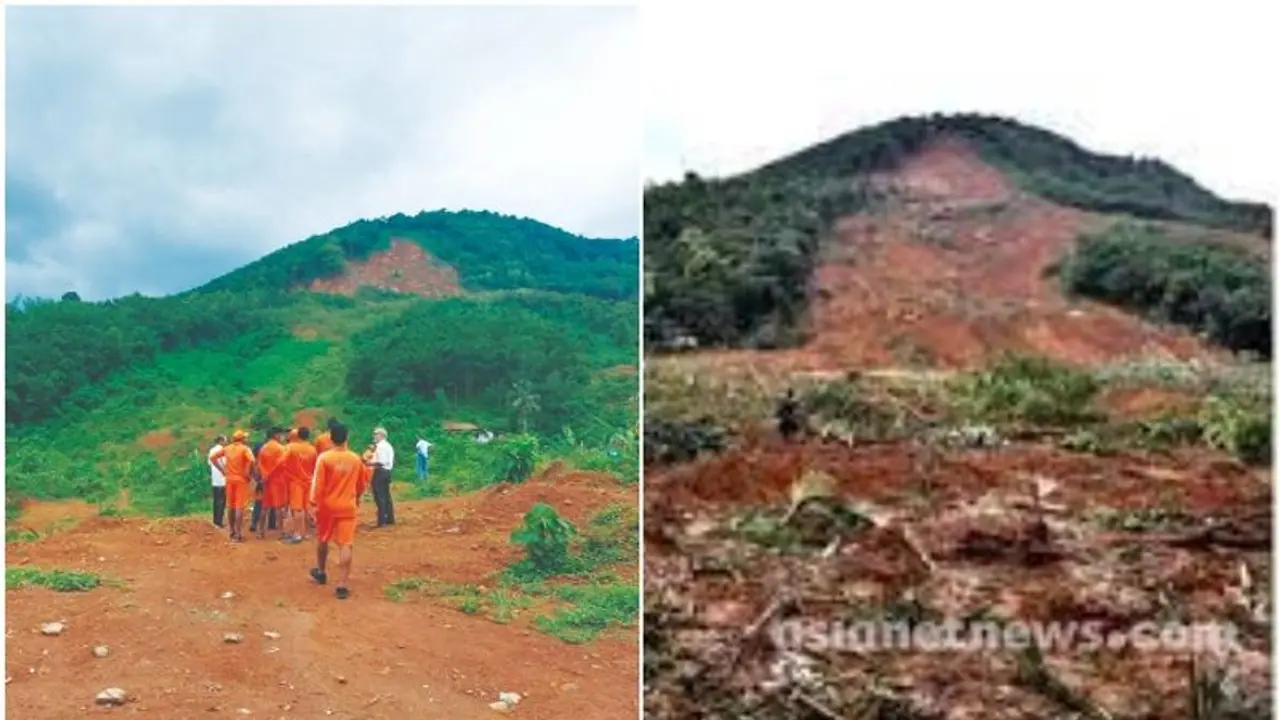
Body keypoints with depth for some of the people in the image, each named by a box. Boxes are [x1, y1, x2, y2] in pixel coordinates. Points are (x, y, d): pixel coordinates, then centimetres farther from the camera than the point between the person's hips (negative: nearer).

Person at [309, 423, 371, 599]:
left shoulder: (324, 458, -11)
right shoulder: (356, 459, 0)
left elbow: (318, 484, -12)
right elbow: (363, 482, 13)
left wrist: (315, 503, -4)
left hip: (327, 505, 0)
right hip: (347, 507, 1)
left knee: (322, 540, 22)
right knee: (346, 544, -4)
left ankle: (321, 572, 42)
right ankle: (342, 585, -12)